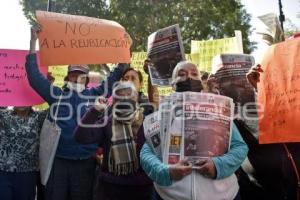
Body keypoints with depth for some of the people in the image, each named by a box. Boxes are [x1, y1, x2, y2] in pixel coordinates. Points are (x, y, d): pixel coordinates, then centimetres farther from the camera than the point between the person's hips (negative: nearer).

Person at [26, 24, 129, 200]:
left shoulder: (95, 94, 6)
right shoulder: (56, 94, 5)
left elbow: (114, 78, 6)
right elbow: (34, 76, 2)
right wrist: (34, 41, -3)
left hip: (85, 161, 0)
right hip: (58, 160, 0)